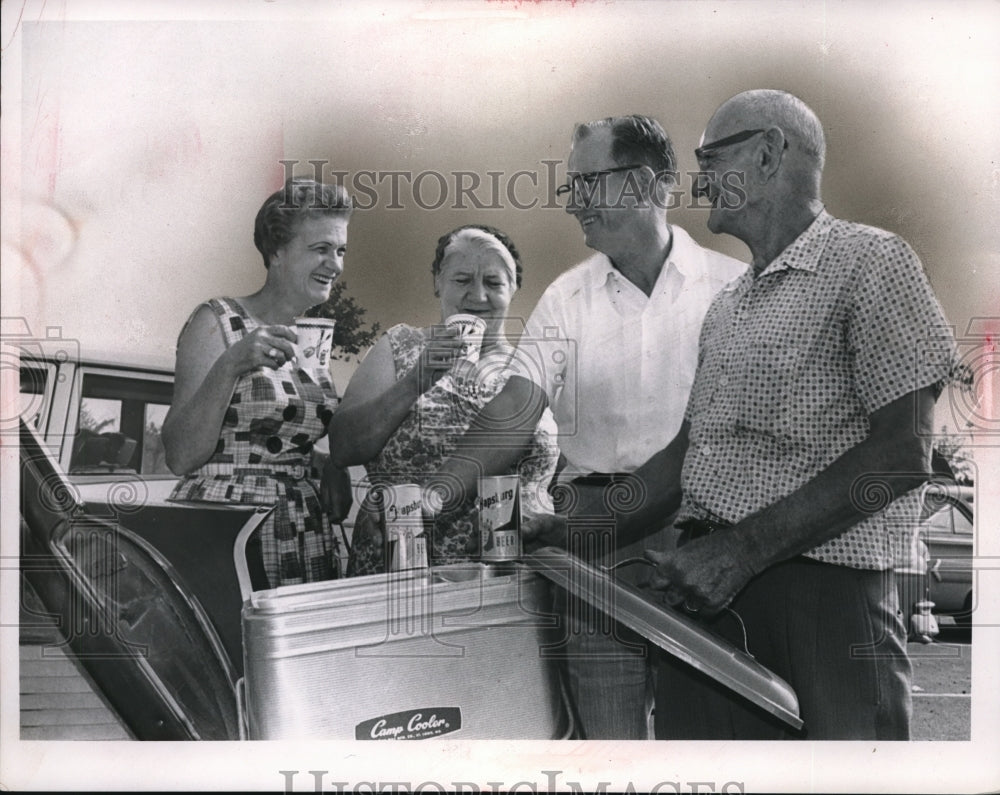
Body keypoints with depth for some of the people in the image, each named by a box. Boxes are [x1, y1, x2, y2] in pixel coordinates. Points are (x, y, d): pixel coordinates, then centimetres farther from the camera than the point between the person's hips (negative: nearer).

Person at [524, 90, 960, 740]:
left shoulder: (869, 260, -2)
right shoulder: (727, 307, 23)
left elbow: (903, 454, -12)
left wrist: (744, 549, -17)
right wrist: (576, 536, 10)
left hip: (823, 587, -6)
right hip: (704, 587, 7)